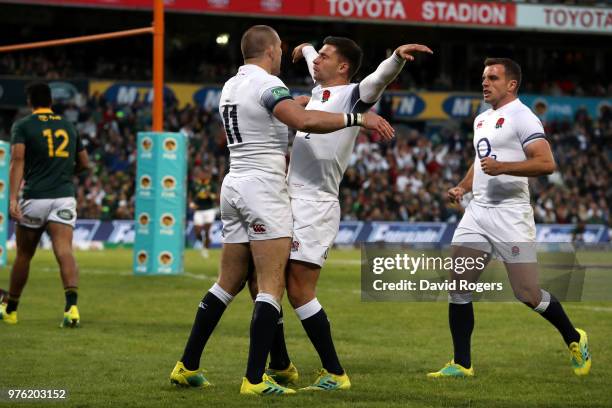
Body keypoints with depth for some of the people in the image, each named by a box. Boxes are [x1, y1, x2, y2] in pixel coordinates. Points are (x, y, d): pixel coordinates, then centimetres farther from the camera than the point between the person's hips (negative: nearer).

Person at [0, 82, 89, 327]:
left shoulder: (22, 126, 2)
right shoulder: (68, 127, 14)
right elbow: (83, 163, 20)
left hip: (34, 198, -2)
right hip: (64, 198, 2)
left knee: (23, 256, 14)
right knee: (65, 252, -11)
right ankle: (72, 307, -32)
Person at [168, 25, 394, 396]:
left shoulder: (231, 86, 15)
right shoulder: (267, 84, -12)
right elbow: (303, 120, -28)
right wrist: (357, 119, -25)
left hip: (234, 184, 9)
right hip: (263, 188, -9)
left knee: (229, 283, 15)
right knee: (272, 287, -8)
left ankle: (187, 366, 17)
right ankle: (255, 379, -13)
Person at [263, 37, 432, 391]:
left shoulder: (353, 95, -5)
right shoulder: (320, 91, 18)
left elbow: (379, 80, -26)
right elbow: (315, 67, 41)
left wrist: (398, 57, -45)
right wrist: (306, 49, 62)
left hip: (316, 206, -9)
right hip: (289, 201, 9)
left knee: (300, 292, -13)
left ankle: (335, 374, -6)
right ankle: (280, 367, 22)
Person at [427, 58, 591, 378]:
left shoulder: (521, 117, -9)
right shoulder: (482, 119, 18)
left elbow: (546, 163, -18)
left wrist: (502, 167, -25)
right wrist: (463, 187, 17)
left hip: (510, 215, -8)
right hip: (477, 212, 8)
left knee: (528, 294, -5)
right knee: (458, 287, -1)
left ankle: (574, 339, 19)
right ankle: (461, 364, 6)